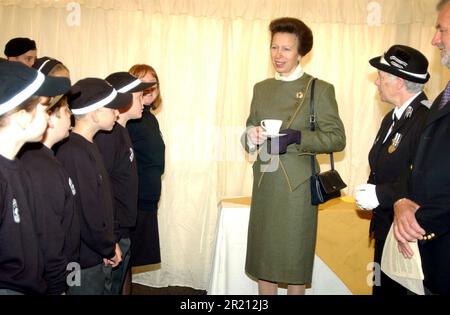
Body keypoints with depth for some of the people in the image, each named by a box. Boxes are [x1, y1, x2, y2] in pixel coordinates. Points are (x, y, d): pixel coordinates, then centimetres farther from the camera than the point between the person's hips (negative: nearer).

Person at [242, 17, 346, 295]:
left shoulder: (320, 89, -3)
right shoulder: (261, 88, 12)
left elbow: (337, 138, -7)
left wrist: (297, 137, -21)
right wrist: (251, 136, -8)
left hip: (297, 186, -4)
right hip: (264, 184, 5)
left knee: (295, 258, 5)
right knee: (263, 255, 10)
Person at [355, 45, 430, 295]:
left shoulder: (428, 120, -21)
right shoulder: (392, 118, 12)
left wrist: (381, 194, -20)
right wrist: (369, 190, 0)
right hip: (386, 227, 9)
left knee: (395, 288, 3)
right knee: (382, 287, 17)